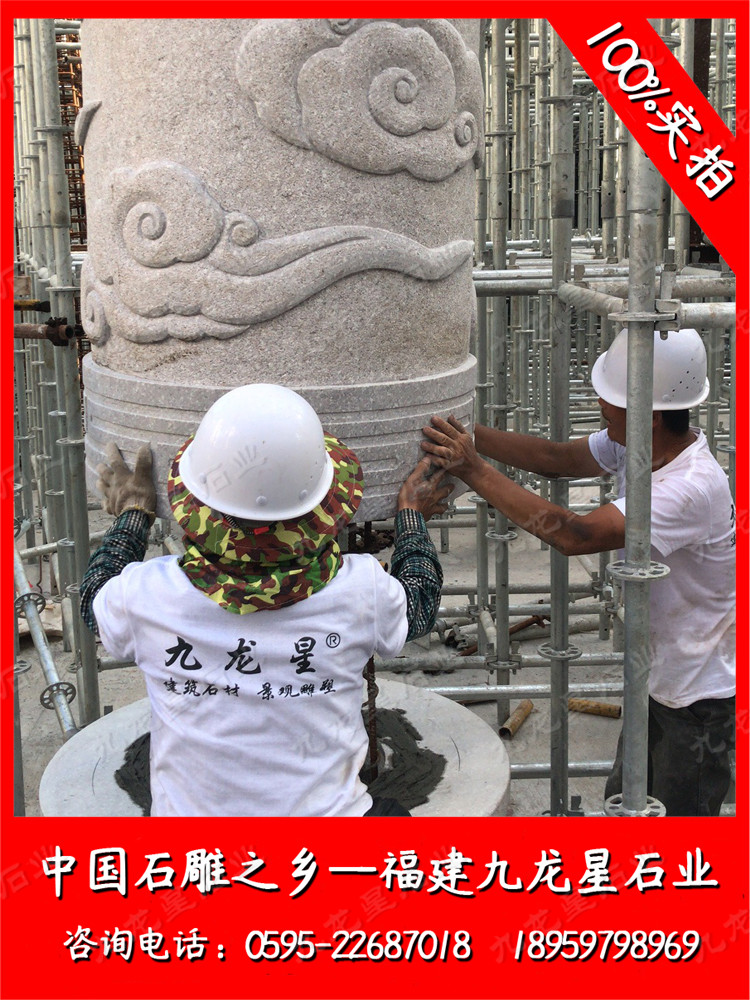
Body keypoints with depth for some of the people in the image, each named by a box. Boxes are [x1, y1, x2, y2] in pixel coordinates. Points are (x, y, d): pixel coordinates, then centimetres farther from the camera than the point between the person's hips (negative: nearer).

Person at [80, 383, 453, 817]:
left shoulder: (147, 595, -19)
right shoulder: (361, 590, -19)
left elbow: (96, 597, 7)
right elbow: (419, 606, 6)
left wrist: (133, 513, 22)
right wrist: (413, 512, 22)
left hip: (189, 812, 1)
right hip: (328, 809, -1)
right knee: (394, 814, 27)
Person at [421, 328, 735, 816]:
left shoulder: (694, 487, -36)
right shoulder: (635, 445, -9)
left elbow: (576, 535, -41)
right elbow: (557, 457, 0)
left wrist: (474, 470, -40)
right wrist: (467, 433, -11)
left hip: (701, 696, -9)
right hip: (658, 679, 9)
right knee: (623, 801, 22)